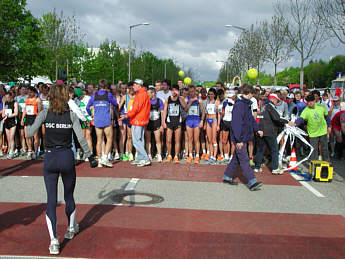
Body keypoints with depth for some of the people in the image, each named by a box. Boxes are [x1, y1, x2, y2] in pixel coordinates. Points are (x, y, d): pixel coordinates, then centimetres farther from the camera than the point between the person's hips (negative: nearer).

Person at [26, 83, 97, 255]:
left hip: (50, 158, 0)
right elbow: (81, 139, -9)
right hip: (67, 157, 1)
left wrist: (27, 125, 12)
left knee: (51, 199, 3)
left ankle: (53, 241, -4)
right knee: (69, 196, 19)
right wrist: (90, 157, -1)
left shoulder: (45, 114, -4)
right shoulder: (71, 115, -4)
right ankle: (71, 229, 39)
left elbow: (29, 134, -10)